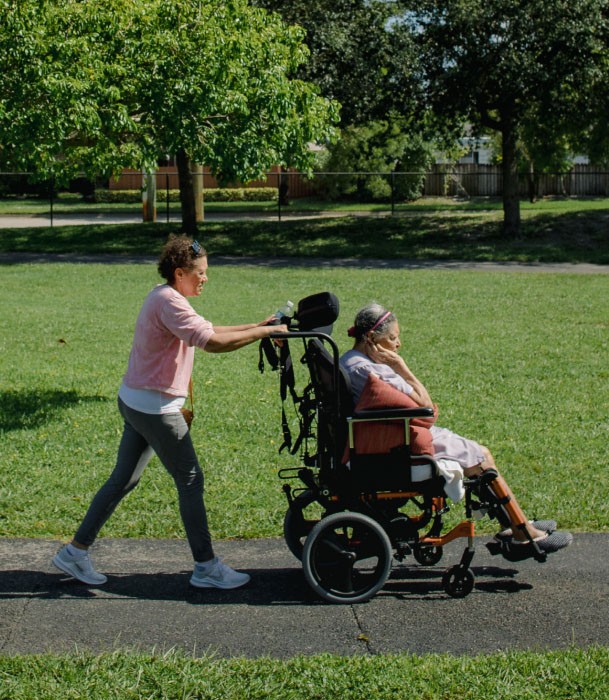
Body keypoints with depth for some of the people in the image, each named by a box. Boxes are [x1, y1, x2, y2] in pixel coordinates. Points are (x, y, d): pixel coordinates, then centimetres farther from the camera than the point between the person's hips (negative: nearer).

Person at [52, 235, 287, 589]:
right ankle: (207, 567, 9)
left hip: (135, 401, 10)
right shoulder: (168, 301, -19)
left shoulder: (167, 298, 14)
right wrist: (265, 332, -21)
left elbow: (208, 330, 20)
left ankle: (76, 552, 21)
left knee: (124, 480, 15)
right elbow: (213, 342, -29)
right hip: (156, 408, -10)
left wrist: (256, 325, 12)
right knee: (191, 480, -1)